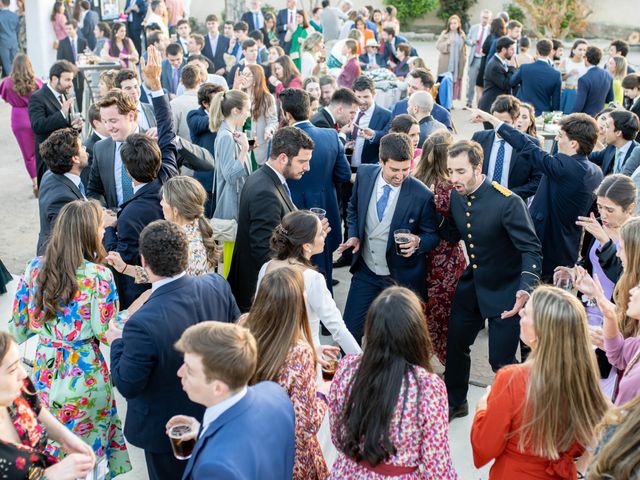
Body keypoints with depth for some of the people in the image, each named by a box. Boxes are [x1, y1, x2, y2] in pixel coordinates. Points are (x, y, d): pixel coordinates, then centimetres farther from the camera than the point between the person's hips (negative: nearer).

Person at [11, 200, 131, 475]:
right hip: (84, 377, -4)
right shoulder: (99, 275, -18)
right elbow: (106, 333, -17)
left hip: (45, 376, 5)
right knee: (89, 452, 16)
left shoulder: (35, 268, -4)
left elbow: (18, 330, 2)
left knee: (50, 455, 24)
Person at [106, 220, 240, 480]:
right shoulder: (217, 285, -20)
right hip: (214, 415, 5)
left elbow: (127, 386, -23)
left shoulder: (143, 324, -37)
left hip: (166, 430, -5)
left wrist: (117, 342, -6)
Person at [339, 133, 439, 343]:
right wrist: (354, 235, -3)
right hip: (365, 271, 3)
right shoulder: (364, 175, -9)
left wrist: (418, 242, -26)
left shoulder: (421, 195, -19)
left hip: (402, 278, -3)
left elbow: (433, 235, -5)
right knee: (349, 333, 8)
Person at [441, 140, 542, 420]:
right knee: (455, 344, 16)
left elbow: (531, 249, -25)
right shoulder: (456, 196, -6)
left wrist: (525, 289, -41)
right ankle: (454, 403, 39)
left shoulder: (507, 202, -26)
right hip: (472, 284, 6)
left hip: (505, 290, -6)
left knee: (501, 359, -3)